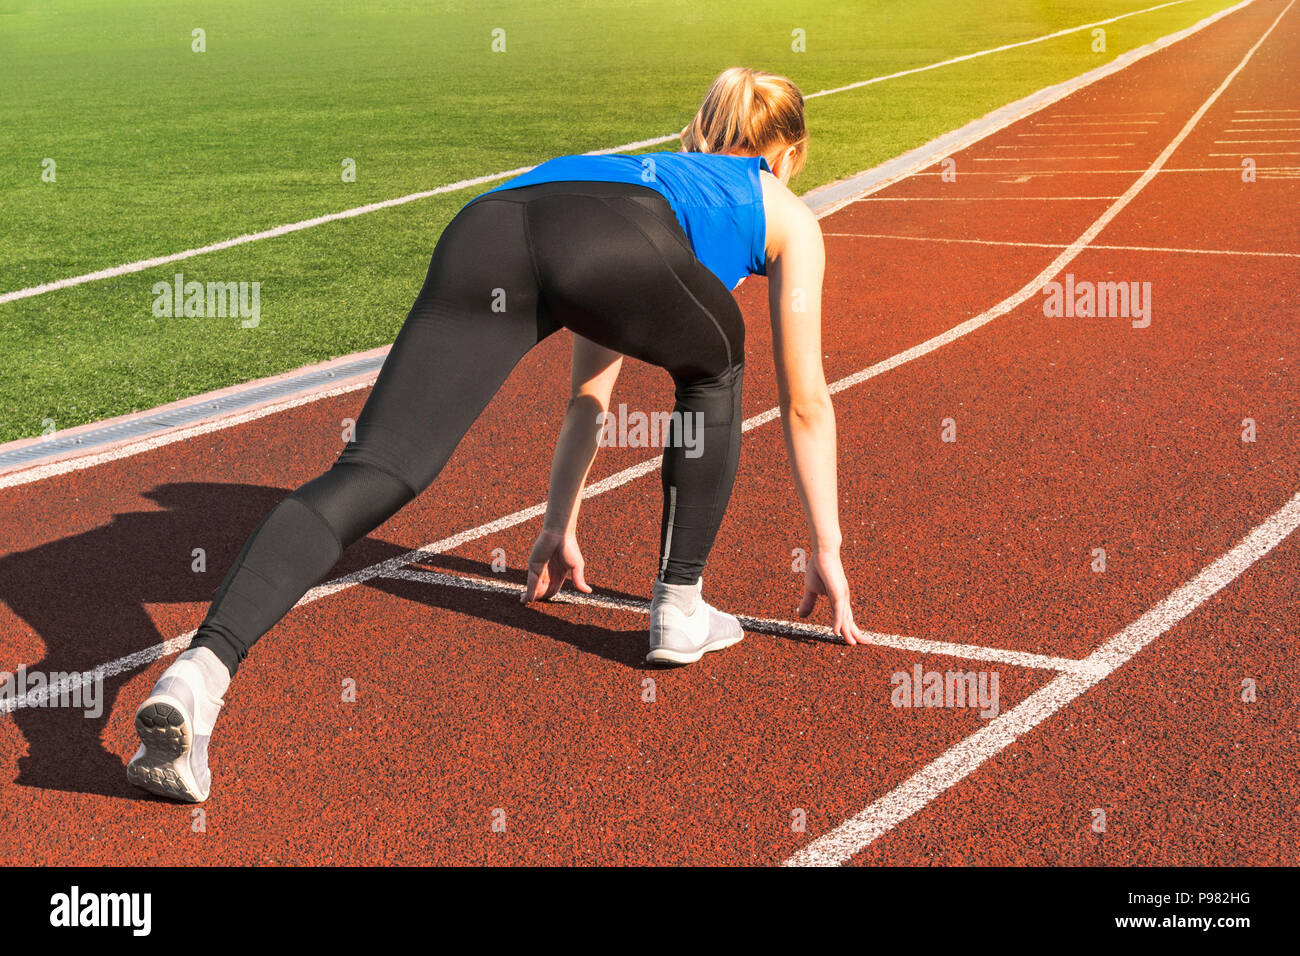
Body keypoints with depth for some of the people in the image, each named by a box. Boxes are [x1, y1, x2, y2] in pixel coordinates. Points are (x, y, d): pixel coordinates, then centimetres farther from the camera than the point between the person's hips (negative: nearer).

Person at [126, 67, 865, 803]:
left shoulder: (658, 175, 48)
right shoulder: (789, 215, 35)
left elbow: (589, 393, 51)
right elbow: (807, 401, 35)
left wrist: (560, 527, 56)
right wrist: (827, 550, 42)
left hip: (489, 224, 4)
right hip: (609, 247, -4)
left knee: (372, 472, -10)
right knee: (714, 369, 29)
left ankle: (202, 668, -31)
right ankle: (681, 610, 28)